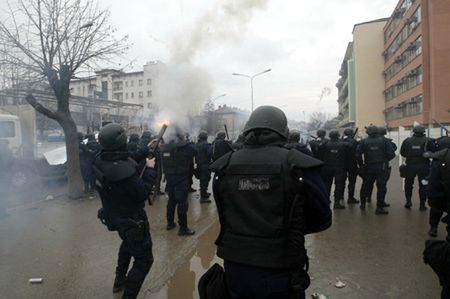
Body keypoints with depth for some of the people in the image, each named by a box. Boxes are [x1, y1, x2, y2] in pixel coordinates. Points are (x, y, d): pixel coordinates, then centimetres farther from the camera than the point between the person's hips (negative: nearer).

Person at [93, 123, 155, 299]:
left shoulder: (100, 161, -11)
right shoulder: (122, 169, -36)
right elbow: (143, 193, -27)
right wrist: (150, 169, -16)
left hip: (114, 215, 9)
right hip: (131, 219, -9)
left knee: (127, 243, 36)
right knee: (144, 260, 8)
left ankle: (119, 281, 52)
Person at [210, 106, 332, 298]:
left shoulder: (224, 168, -5)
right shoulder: (299, 167, -14)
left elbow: (224, 217, 4)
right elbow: (322, 220, -2)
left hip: (234, 271, 3)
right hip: (280, 275, -2)